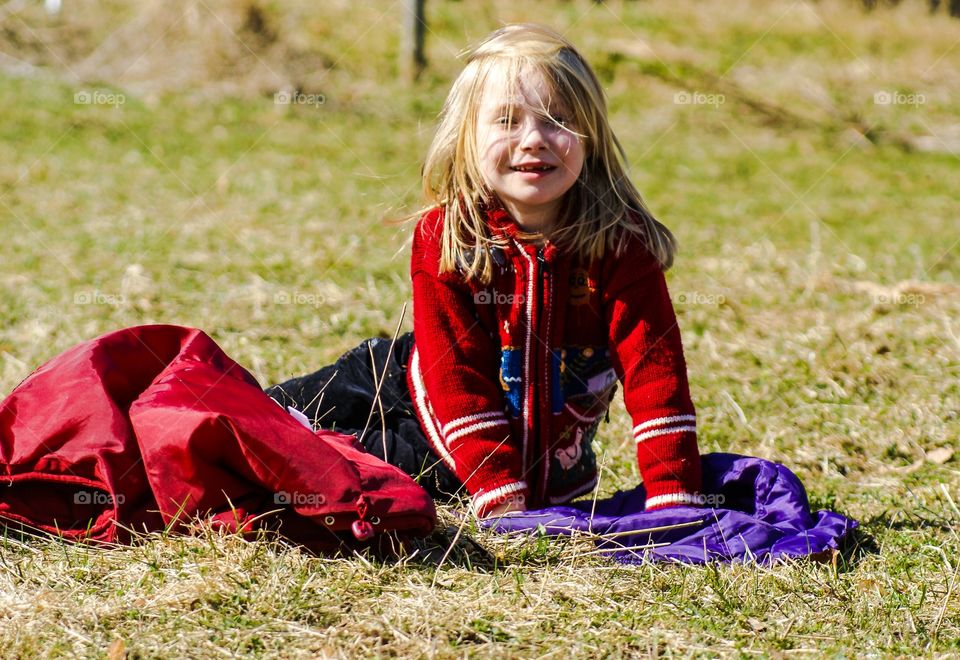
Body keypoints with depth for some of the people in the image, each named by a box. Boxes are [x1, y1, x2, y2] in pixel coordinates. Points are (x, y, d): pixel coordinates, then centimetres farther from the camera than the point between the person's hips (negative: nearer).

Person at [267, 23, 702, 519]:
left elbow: (656, 371, -24)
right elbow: (458, 377, -21)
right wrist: (500, 499, -30)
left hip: (549, 467, -1)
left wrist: (673, 502, -34)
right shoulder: (442, 237, -20)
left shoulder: (622, 244, -22)